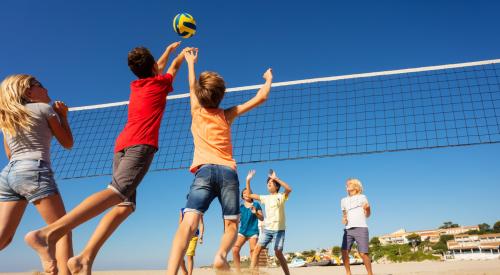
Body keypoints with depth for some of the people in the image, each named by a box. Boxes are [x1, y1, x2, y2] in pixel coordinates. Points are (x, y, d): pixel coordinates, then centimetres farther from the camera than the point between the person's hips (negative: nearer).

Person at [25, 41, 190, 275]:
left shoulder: (135, 85, 25)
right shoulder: (159, 83, 13)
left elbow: (154, 70, 46)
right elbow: (174, 67, 35)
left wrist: (168, 50, 61)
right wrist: (185, 53, 54)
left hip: (122, 145, 7)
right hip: (141, 144, -7)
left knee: (125, 205, 0)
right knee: (117, 192, -23)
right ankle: (49, 232, -38)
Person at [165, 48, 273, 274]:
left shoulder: (196, 111, 17)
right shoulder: (227, 115, 16)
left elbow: (192, 87, 36)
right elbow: (261, 98, 19)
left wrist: (190, 62, 52)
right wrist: (269, 79, 38)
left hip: (204, 171, 0)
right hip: (228, 172, 0)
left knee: (188, 223, -14)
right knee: (231, 225, 8)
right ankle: (221, 255, -22)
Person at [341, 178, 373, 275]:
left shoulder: (362, 197, 8)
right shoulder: (344, 200, 19)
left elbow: (367, 215, 6)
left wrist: (367, 208, -17)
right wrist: (344, 219, 5)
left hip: (361, 228, -3)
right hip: (348, 229, 4)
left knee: (363, 253, -12)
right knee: (344, 251, -12)